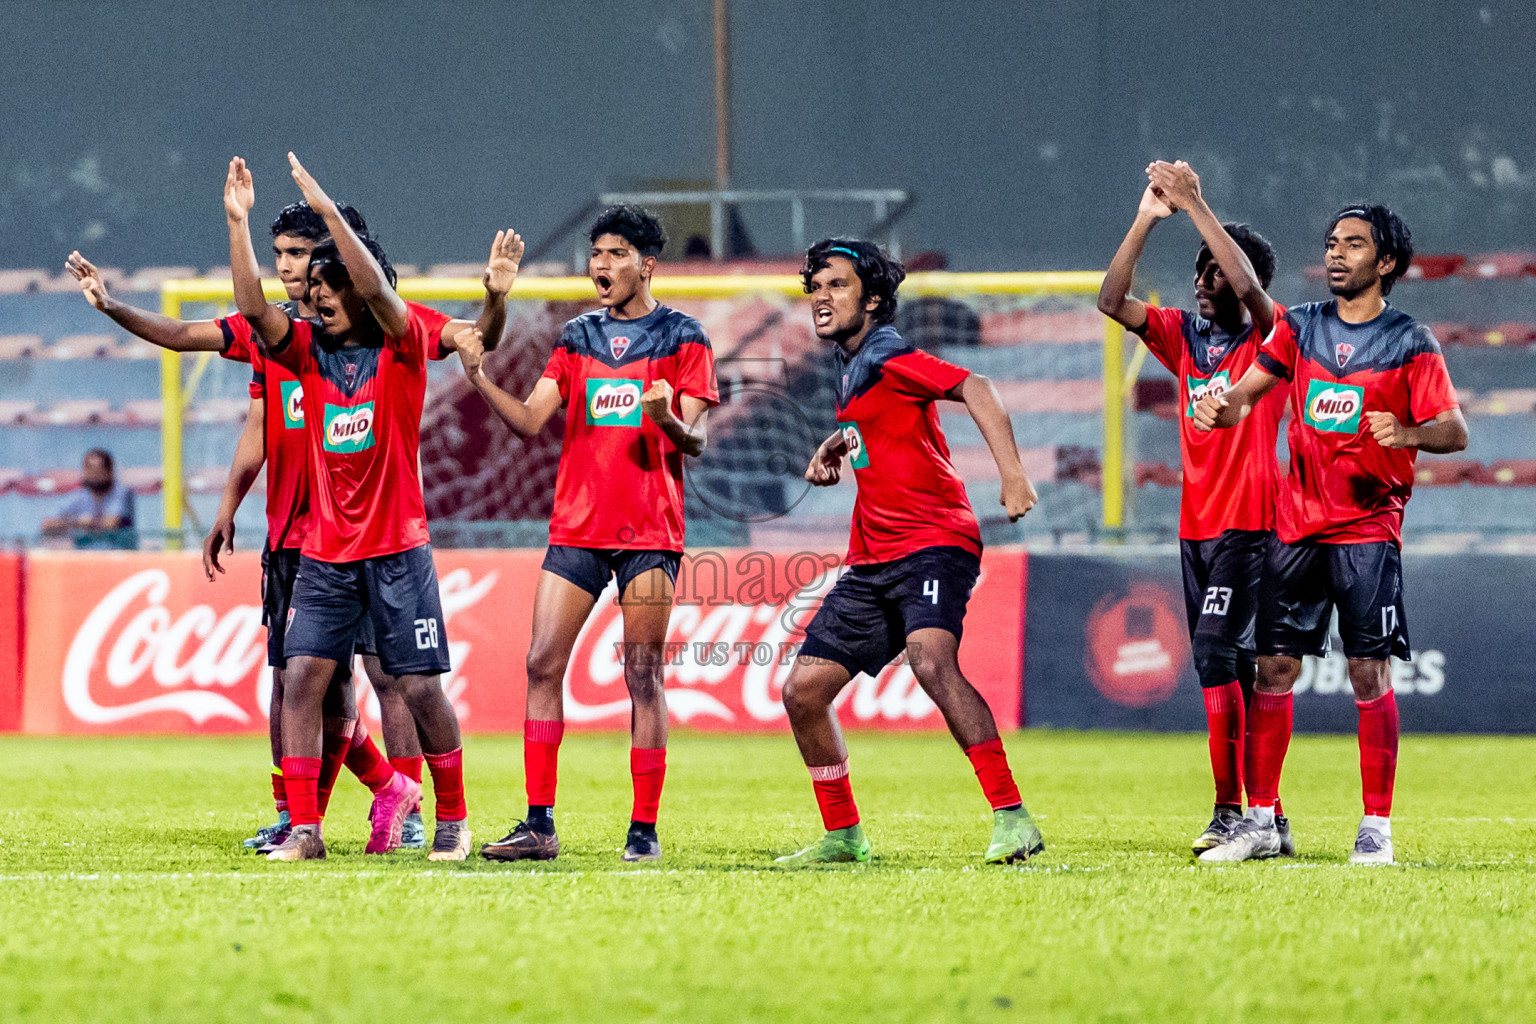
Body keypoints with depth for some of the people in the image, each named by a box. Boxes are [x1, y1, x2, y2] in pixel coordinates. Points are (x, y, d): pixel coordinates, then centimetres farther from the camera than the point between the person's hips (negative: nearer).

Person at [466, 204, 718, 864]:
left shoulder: (683, 339, 2)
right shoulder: (578, 338, 14)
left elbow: (695, 440, -4)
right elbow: (529, 420, 7)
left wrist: (666, 418, -26)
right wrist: (478, 376, -8)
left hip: (649, 530, -4)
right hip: (577, 525, 4)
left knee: (643, 675, -4)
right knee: (543, 663, -4)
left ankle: (644, 830, 0)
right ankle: (539, 826, -1)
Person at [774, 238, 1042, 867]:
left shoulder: (890, 360, -8)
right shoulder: (849, 372, 19)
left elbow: (974, 389, -24)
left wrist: (1011, 474, -38)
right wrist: (834, 449, 19)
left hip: (934, 543, -9)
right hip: (872, 561, 9)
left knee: (931, 662, -33)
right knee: (803, 690, 4)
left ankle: (1012, 818, -35)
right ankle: (842, 836, 18)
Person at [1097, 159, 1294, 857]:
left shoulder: (1267, 337, -4)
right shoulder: (1182, 336, 13)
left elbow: (1248, 285, -23)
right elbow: (1112, 301, 3)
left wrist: (1194, 205, -20)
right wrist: (1146, 219, -6)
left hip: (1251, 523, -7)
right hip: (1196, 528, 7)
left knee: (1216, 653, -18)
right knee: (1232, 668, 8)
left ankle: (1231, 811, -18)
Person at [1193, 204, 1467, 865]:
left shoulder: (1409, 342, -2)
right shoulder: (1302, 327, 10)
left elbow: (1455, 431, -6)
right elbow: (1247, 393, 8)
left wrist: (1407, 434, -27)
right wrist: (1224, 409, -16)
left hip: (1369, 528, -4)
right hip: (1296, 525, 4)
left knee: (1370, 671, -7)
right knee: (1274, 665, 0)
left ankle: (1377, 828, 0)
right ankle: (1260, 821, 7)